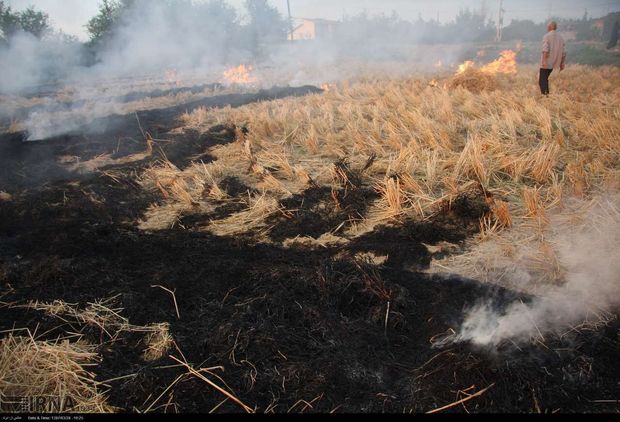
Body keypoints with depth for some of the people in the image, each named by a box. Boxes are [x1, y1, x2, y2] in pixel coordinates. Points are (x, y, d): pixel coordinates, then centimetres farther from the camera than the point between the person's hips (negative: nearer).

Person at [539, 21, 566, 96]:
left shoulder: (547, 36, -6)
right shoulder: (560, 37, 12)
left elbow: (545, 50, -19)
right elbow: (564, 52, 9)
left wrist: (544, 61, -24)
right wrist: (562, 63, 15)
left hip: (546, 63, -7)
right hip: (554, 63, 7)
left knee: (542, 81, -5)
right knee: (545, 79, 20)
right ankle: (547, 94, 19)